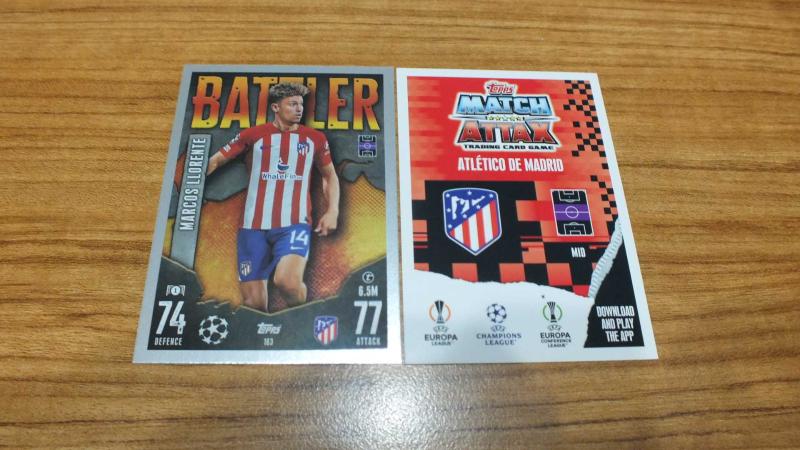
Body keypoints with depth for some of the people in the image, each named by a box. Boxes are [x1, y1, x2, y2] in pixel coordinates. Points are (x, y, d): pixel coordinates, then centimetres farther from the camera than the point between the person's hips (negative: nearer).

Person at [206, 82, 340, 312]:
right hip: (254, 226, 1)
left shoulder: (315, 138, 10)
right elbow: (216, 160, 13)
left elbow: (330, 175, 21)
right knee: (253, 302, 0)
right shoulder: (253, 134, 7)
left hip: (294, 224, -1)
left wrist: (332, 211, 6)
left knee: (287, 281, -27)